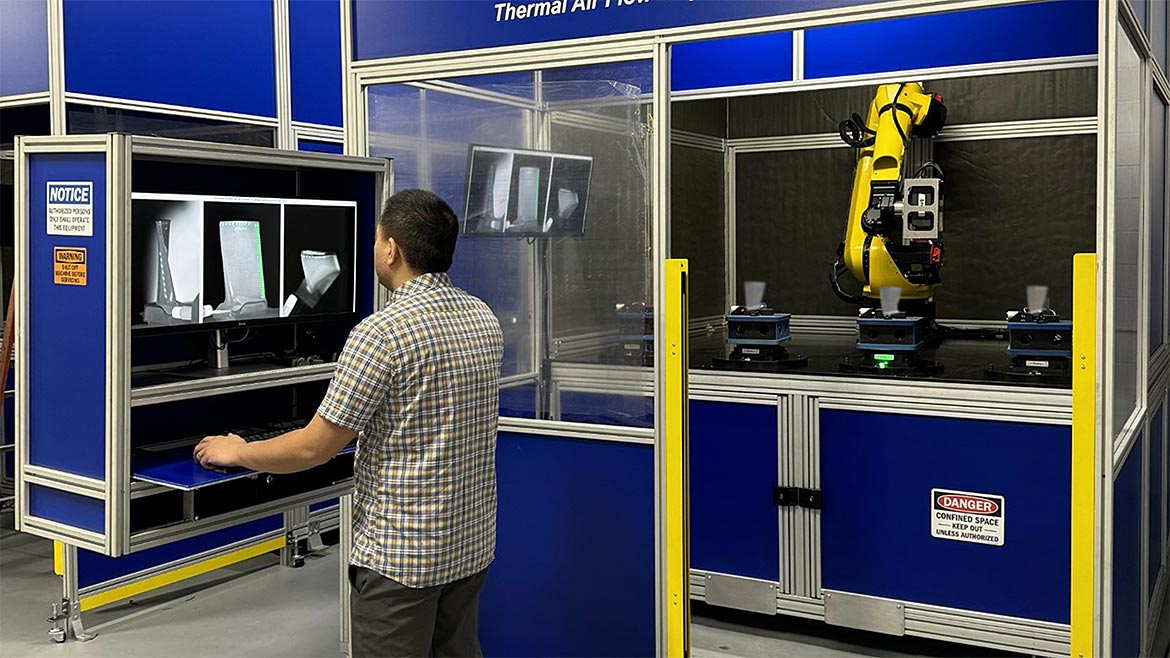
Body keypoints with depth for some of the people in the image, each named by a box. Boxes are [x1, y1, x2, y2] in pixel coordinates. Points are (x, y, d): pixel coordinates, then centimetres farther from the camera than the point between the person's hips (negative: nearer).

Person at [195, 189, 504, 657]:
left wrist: (236, 452, 3)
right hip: (472, 542, 7)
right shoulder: (485, 320, 3)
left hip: (400, 554, -7)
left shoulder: (382, 332, -20)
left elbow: (314, 448, -15)